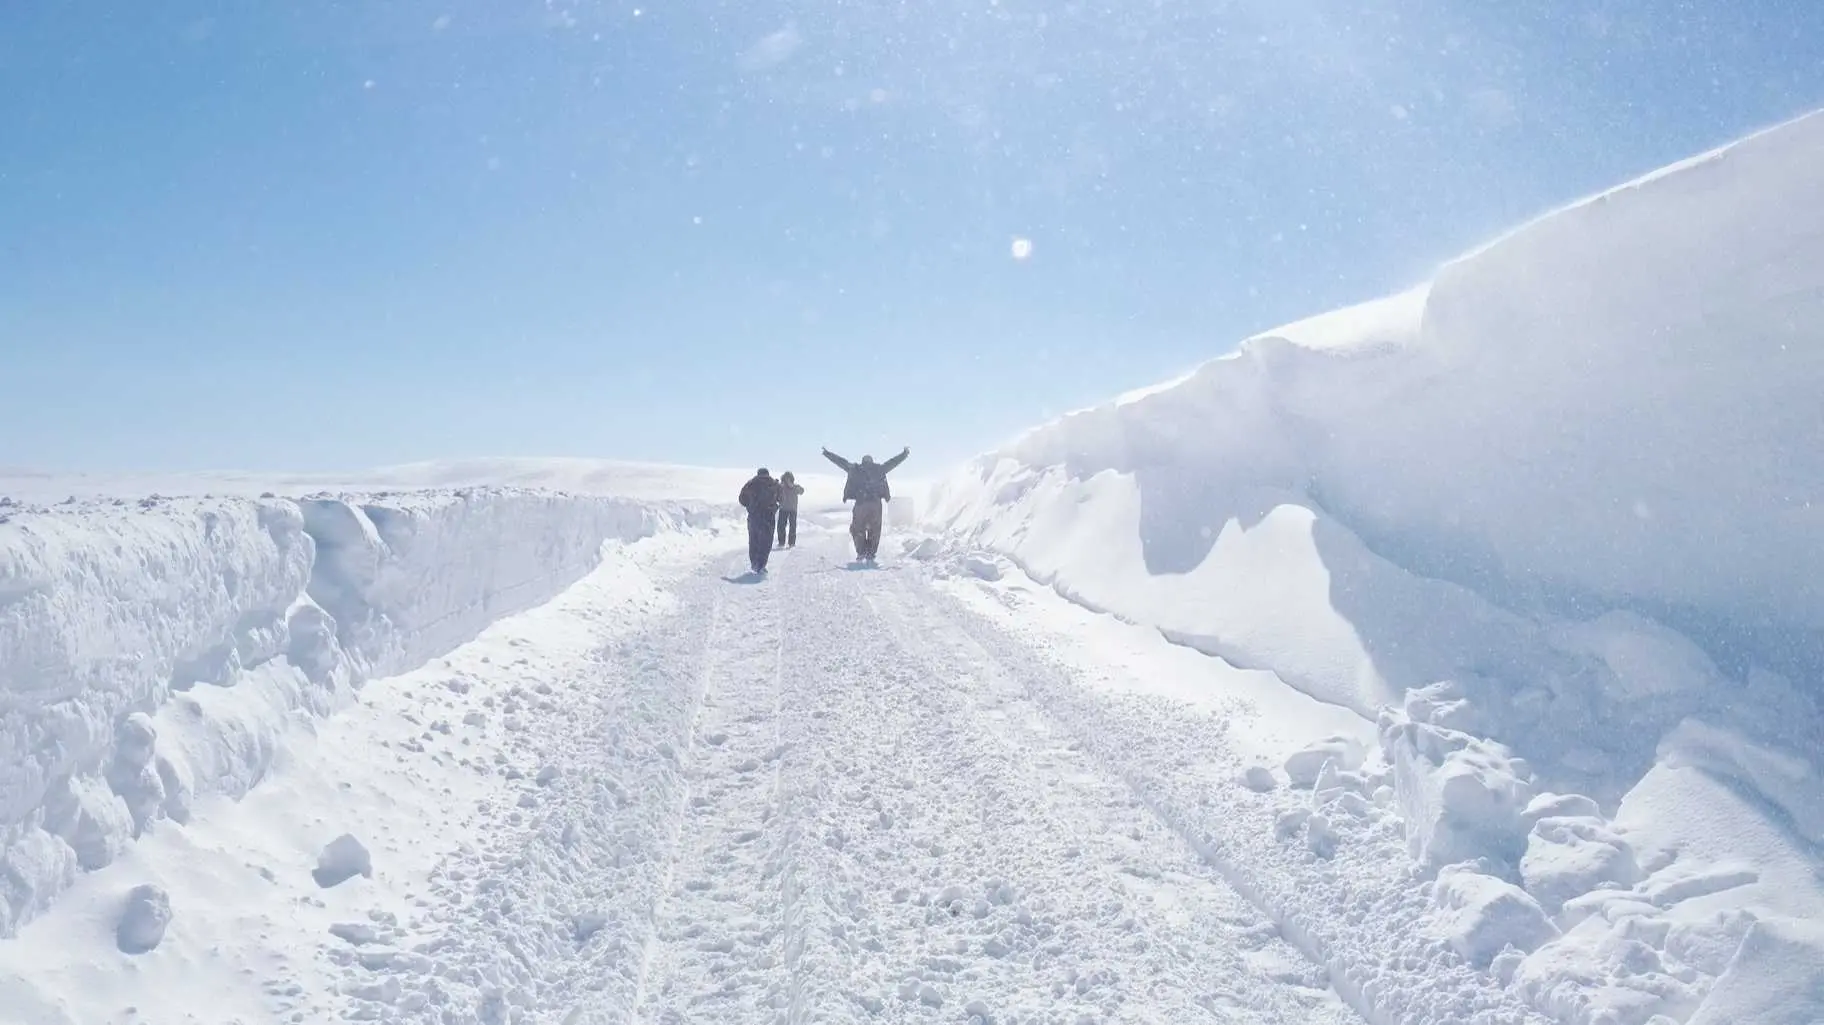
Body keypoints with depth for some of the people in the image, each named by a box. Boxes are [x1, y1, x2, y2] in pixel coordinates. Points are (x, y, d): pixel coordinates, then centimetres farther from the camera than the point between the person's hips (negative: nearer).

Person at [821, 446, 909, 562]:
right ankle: (871, 554, 6)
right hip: (876, 503, 1)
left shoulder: (854, 469, 8)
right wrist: (905, 453, 33)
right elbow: (893, 462, 20)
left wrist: (826, 453, 27)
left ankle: (861, 553, 1)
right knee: (874, 530, 10)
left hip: (860, 503, -1)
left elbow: (840, 461, 16)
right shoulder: (879, 469, 10)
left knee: (858, 529, 10)